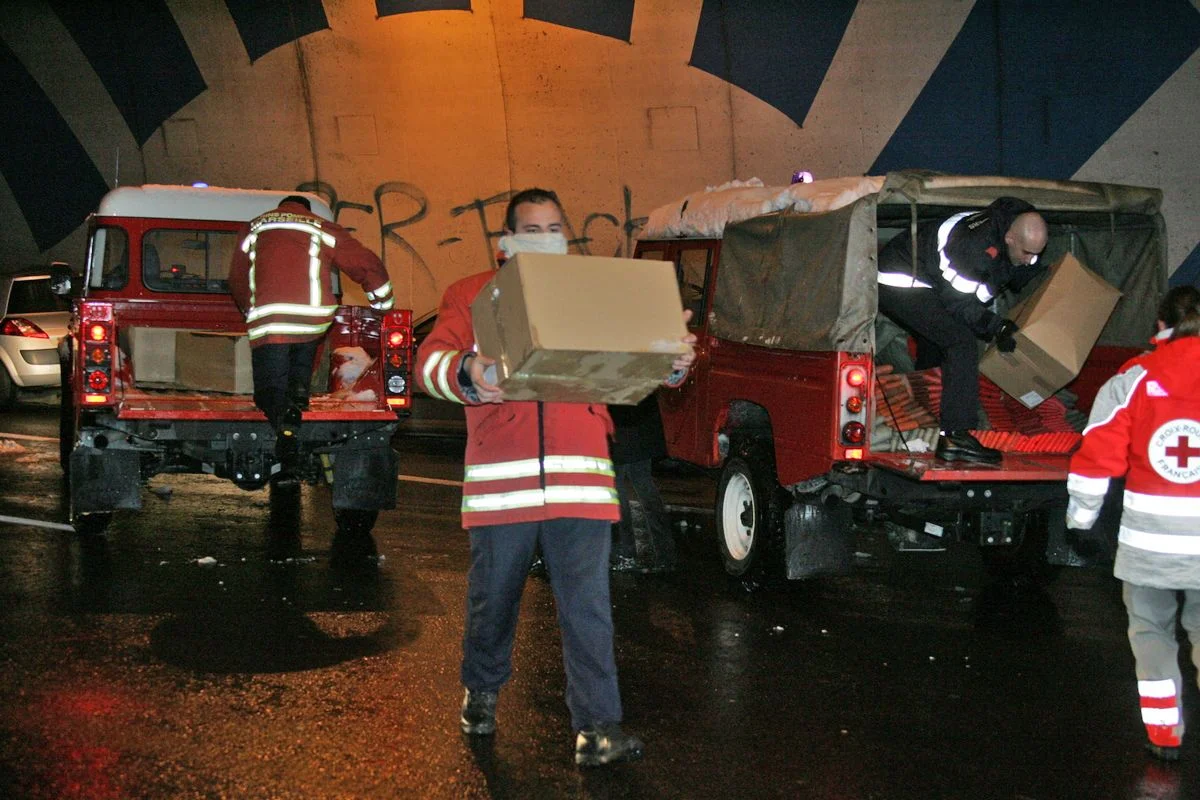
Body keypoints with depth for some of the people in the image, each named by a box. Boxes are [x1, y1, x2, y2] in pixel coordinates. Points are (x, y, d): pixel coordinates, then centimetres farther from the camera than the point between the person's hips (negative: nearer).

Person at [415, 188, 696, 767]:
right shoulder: (471, 295, 9)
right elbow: (430, 361, -4)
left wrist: (672, 362, -14)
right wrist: (466, 373, -28)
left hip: (580, 478, 1)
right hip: (500, 479, -1)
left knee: (587, 606, -3)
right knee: (493, 598, 13)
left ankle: (597, 729, -2)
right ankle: (481, 692, 37)